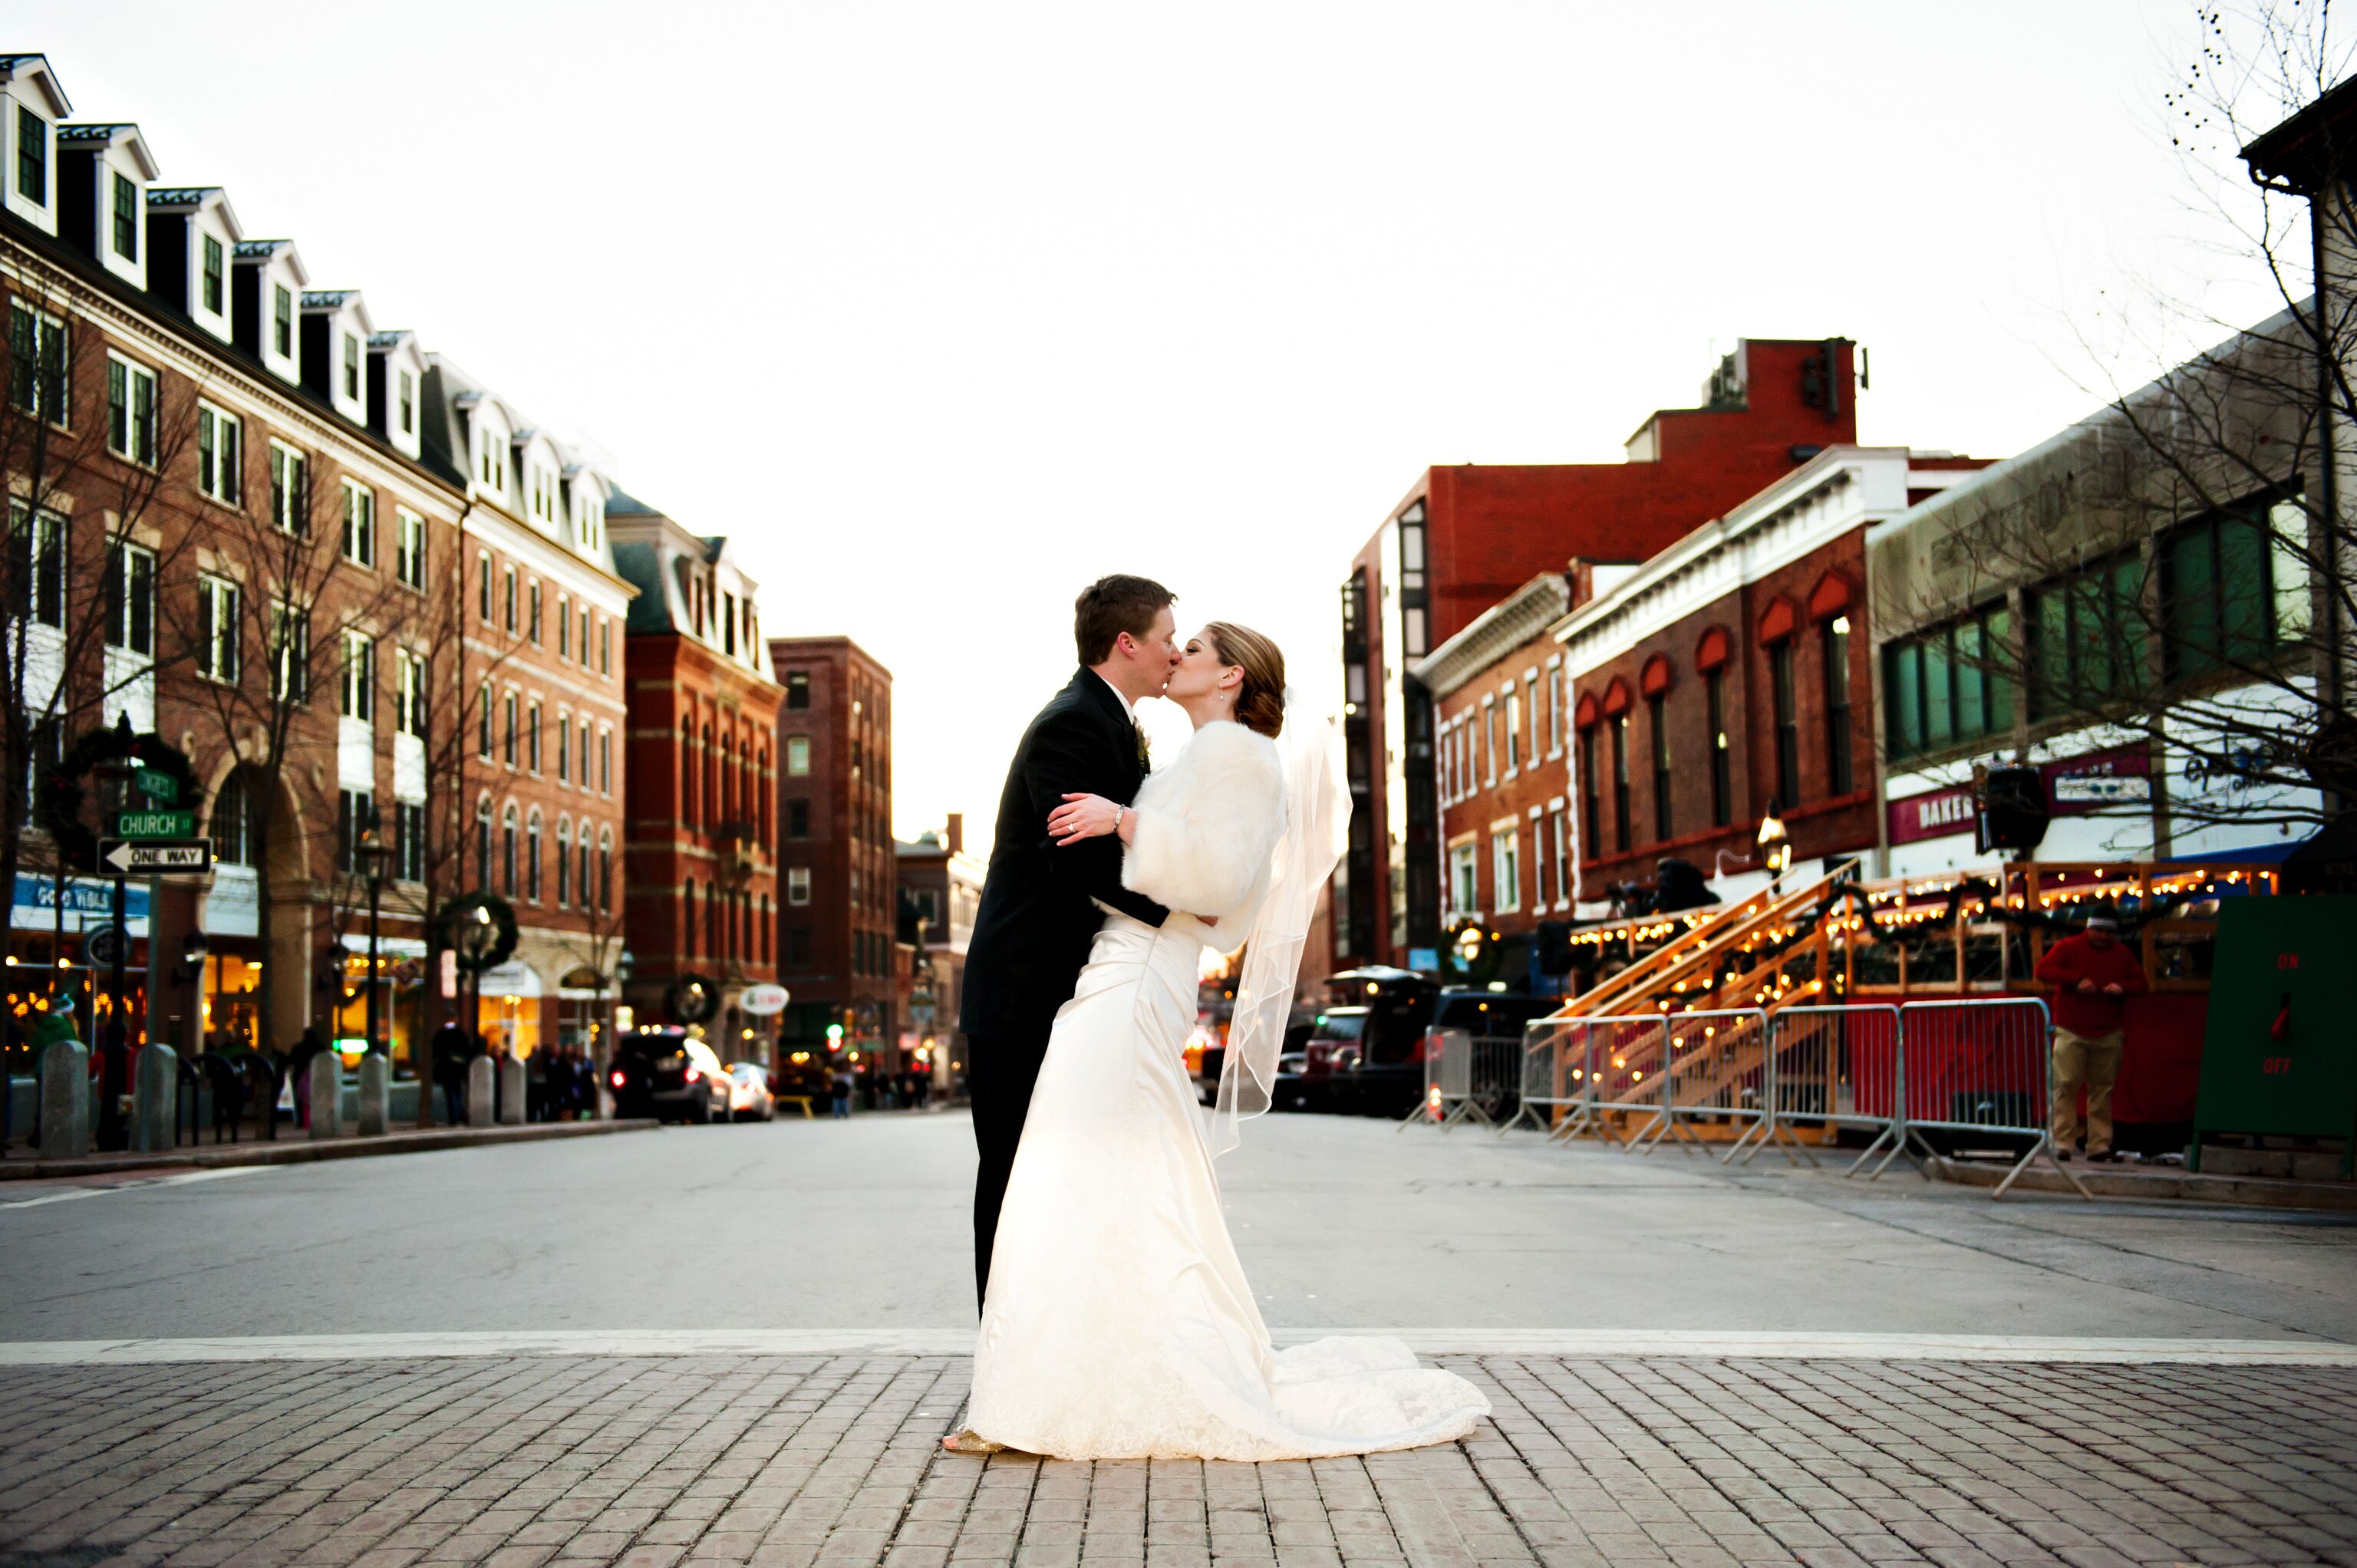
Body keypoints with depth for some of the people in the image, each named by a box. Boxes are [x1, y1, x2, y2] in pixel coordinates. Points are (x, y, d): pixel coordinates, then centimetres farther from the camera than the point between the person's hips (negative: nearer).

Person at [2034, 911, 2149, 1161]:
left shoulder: (2123, 954, 13)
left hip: (2109, 1035, 3)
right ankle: (2062, 1143, -9)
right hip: (2071, 1031, -3)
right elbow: (2043, 969, -7)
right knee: (2065, 1085, -9)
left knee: (2102, 1089, 3)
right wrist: (2076, 980, -17)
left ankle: (2099, 1145, 7)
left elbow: (2141, 984, 14)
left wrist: (2123, 988, -9)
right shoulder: (2069, 947, 3)